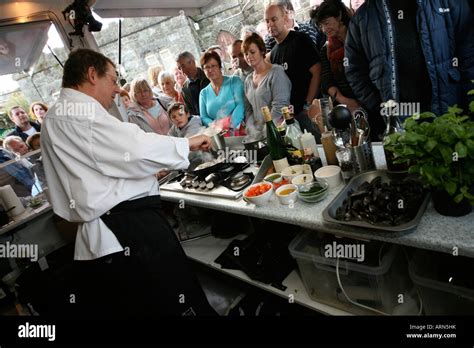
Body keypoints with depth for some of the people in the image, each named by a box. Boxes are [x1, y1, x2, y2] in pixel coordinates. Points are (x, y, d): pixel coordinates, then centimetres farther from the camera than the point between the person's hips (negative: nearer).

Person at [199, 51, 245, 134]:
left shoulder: (234, 81, 7)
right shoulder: (203, 93, 17)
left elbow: (240, 105, -6)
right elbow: (204, 118, 14)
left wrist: (230, 125, -21)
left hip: (237, 129, -2)